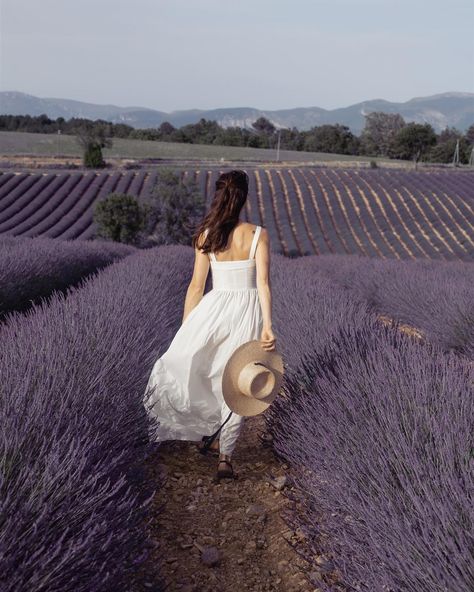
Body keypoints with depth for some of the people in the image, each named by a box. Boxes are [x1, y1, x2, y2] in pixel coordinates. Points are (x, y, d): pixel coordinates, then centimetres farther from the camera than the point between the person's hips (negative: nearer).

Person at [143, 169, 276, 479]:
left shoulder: (206, 235, -3)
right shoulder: (259, 234, -6)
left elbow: (196, 286, -1)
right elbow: (263, 282, -15)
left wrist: (185, 331, 6)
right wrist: (268, 325, -19)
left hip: (216, 308, 0)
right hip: (248, 311, 0)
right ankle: (225, 454, 11)